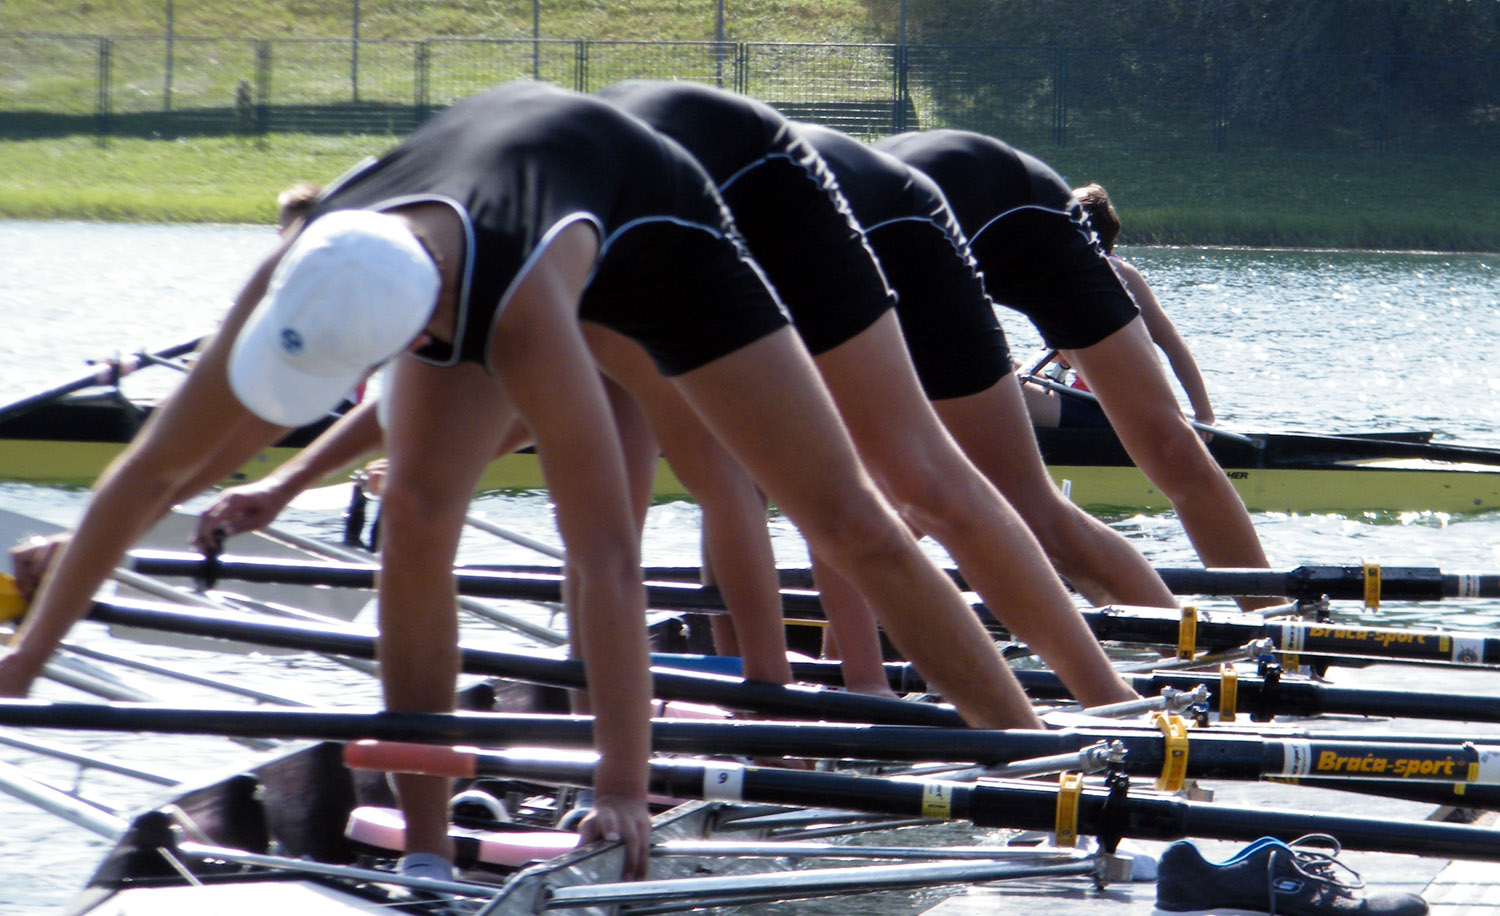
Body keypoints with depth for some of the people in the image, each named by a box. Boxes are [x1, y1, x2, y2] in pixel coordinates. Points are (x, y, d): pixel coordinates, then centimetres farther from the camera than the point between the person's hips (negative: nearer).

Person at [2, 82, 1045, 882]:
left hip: (647, 221, -4)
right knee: (418, 509, -20)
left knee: (849, 522, -2)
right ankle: (427, 853, -12)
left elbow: (608, 556, -51)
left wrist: (623, 786, -52)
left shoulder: (519, 315, -49)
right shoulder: (298, 288, -36)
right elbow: (154, 470, -24)